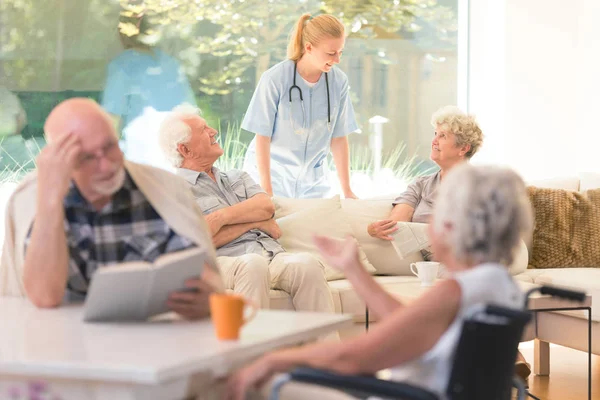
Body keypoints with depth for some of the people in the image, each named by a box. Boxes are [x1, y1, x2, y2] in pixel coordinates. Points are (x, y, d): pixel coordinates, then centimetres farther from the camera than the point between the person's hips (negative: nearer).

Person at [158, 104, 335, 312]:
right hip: (225, 262, -5)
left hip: (273, 255, 5)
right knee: (253, 264, -39)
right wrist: (255, 221, 1)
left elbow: (267, 207, 8)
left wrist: (221, 217, -9)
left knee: (306, 263, -28)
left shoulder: (237, 177, 28)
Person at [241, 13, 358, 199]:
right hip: (271, 172, -3)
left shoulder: (339, 81, -8)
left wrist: (347, 190, -2)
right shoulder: (275, 79, -18)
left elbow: (339, 137, -2)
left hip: (312, 180, 3)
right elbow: (262, 137, -13)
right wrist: (266, 191, -17)